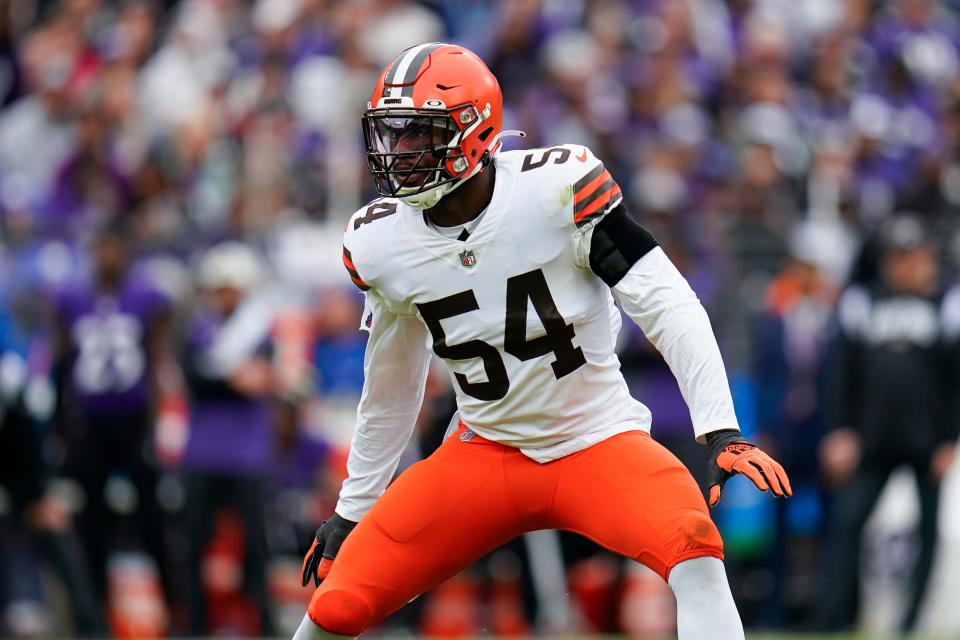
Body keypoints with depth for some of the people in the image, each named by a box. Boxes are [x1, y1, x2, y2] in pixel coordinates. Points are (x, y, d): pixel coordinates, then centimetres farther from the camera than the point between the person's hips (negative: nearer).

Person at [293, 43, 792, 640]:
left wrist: (723, 433, -29)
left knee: (691, 546, -32)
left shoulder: (557, 187, -20)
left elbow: (668, 304, -20)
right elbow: (391, 386, 12)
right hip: (484, 453, 4)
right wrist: (353, 510, 18)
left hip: (598, 441, -3)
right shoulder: (378, 243, -4)